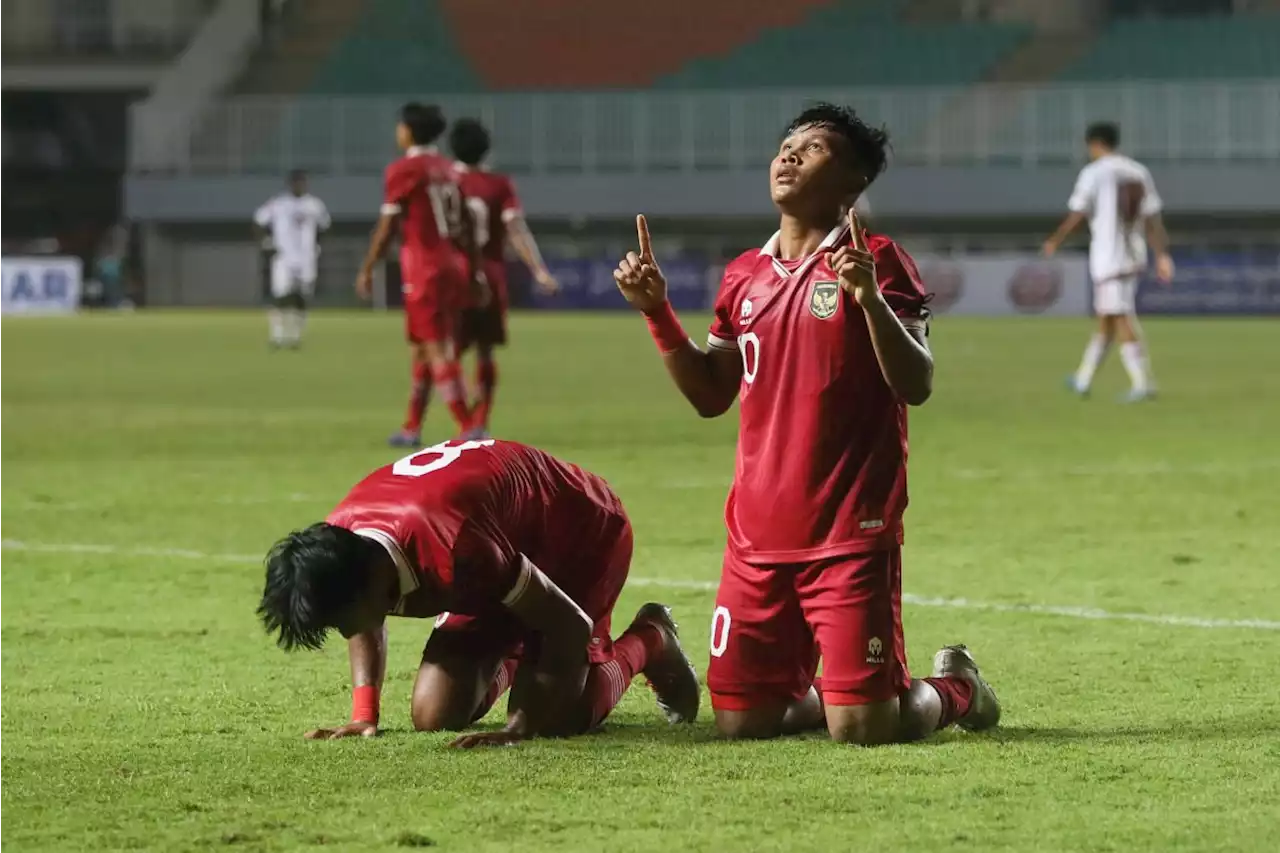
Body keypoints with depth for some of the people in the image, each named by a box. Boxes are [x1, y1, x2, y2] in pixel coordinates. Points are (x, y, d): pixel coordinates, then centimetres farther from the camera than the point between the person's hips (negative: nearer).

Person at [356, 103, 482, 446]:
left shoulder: (402, 171, -8)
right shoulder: (447, 169, 13)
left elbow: (387, 226, -8)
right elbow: (465, 227, 13)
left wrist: (367, 270, 0)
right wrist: (475, 274, 17)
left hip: (424, 269, -7)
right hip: (454, 264, 7)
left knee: (437, 350, -8)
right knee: (422, 347, 16)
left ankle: (468, 428, -16)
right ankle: (412, 428, 22)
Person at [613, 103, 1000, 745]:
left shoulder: (876, 261, -5)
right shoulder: (744, 276, 12)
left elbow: (916, 385, -13)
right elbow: (711, 395, 18)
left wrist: (870, 299, -27)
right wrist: (656, 311, 8)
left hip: (851, 535, -6)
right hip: (758, 537, 6)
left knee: (862, 728, -11)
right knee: (740, 722, 2)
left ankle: (952, 689, 21)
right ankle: (824, 694, 32)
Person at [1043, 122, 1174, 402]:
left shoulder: (1094, 173, -8)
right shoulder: (1139, 173, 9)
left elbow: (1076, 216, -6)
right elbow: (1153, 219, 5)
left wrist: (1054, 242, 9)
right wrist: (1162, 257, 3)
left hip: (1108, 259, -6)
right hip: (1134, 258, 6)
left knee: (1121, 321, -7)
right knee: (1106, 319, 15)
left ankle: (1143, 384, -15)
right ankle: (1083, 380, 25)